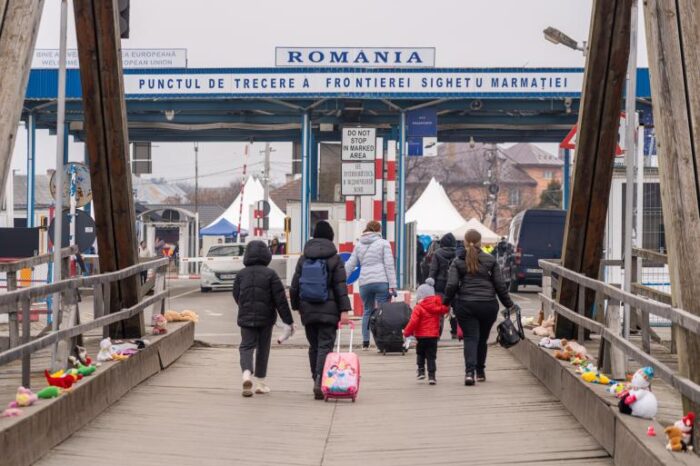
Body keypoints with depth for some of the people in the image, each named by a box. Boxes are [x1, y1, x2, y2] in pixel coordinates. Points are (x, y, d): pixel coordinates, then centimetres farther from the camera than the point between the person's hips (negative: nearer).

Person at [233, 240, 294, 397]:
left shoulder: (241, 274, 1)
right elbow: (280, 299, -9)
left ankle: (247, 373, -25)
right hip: (266, 318, -1)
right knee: (263, 349, 11)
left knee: (246, 346, 3)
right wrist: (288, 320, -5)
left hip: (246, 318, 1)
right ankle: (260, 383, 16)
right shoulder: (270, 274, -7)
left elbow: (236, 296, 11)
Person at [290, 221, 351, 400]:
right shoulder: (335, 259, -2)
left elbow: (294, 286, 8)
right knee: (325, 346, -6)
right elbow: (341, 286, -7)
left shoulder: (303, 259, 7)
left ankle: (317, 380, 16)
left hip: (308, 310, 3)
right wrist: (344, 310, -8)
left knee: (313, 346, 13)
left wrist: (297, 306, 19)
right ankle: (320, 381, -22)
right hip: (328, 310, -3)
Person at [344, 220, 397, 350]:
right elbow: (389, 265, -3)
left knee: (367, 311, 13)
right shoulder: (383, 243, 2)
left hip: (364, 282, 4)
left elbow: (350, 265, 12)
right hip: (381, 281, -4)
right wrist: (392, 286, -5)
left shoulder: (358, 245, 13)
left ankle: (365, 343, 9)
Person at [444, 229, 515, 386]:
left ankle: (469, 372, -20)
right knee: (482, 339, 15)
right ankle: (480, 372, 24)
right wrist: (508, 304, 14)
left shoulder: (458, 261, -1)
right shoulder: (490, 260, 3)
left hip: (465, 305, -1)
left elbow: (451, 285, -7)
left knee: (470, 338, -1)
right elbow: (500, 284, 4)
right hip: (488, 305, 1)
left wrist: (446, 302, 8)